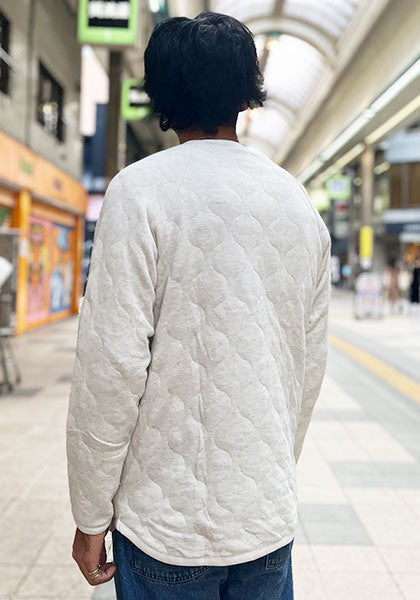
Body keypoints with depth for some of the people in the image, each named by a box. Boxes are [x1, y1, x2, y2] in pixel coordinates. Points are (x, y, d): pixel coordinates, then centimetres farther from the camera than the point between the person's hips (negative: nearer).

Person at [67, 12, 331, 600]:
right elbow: (310, 368, 10)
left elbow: (113, 366, -16)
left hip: (167, 521, -4)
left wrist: (90, 516, -5)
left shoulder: (141, 191, -12)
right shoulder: (301, 205, 5)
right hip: (271, 518, 5)